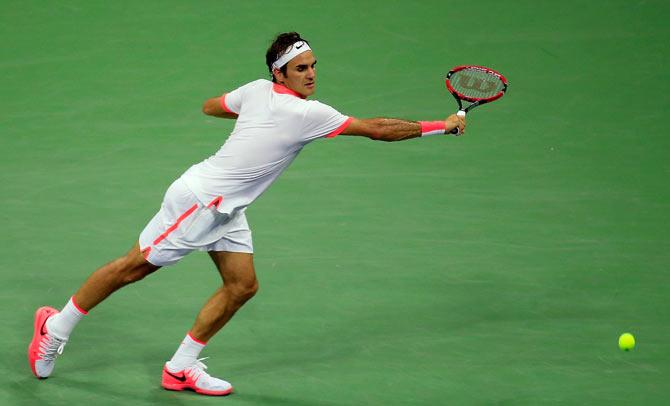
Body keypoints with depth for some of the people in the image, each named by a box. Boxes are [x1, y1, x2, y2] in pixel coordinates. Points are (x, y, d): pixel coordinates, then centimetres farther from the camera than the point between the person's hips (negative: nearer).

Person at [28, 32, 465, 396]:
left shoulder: (257, 90, 1)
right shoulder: (307, 114, -23)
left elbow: (210, 106, 18)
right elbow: (377, 129, -21)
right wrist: (443, 125, -16)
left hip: (225, 209, 9)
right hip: (198, 199, -9)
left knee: (243, 285, 5)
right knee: (133, 267, 2)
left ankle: (182, 367, 12)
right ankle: (56, 327, 16)